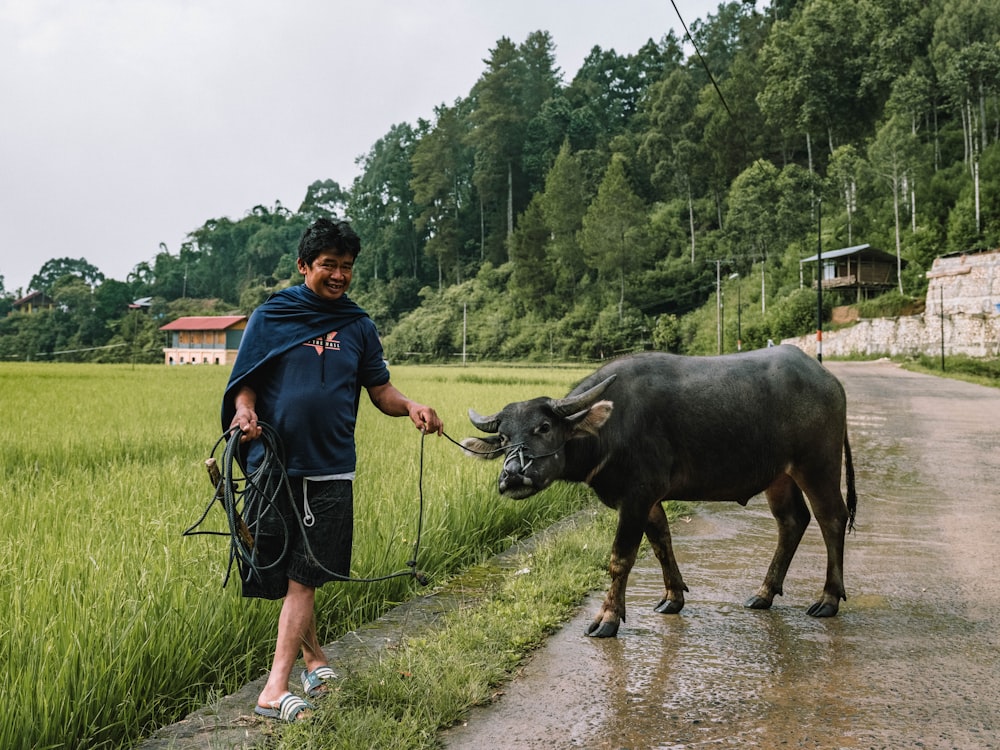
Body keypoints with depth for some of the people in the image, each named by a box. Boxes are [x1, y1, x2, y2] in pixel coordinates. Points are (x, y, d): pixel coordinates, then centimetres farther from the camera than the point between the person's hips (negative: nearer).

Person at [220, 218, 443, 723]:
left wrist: (411, 408, -10)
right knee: (281, 573, 7)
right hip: (273, 466, 0)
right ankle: (313, 656, 30)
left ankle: (275, 689, -2)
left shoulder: (358, 327, 10)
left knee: (303, 577, -3)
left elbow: (380, 389, 10)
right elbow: (245, 381, 4)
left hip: (330, 471, 1)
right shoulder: (271, 316, 4)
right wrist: (245, 412, -17)